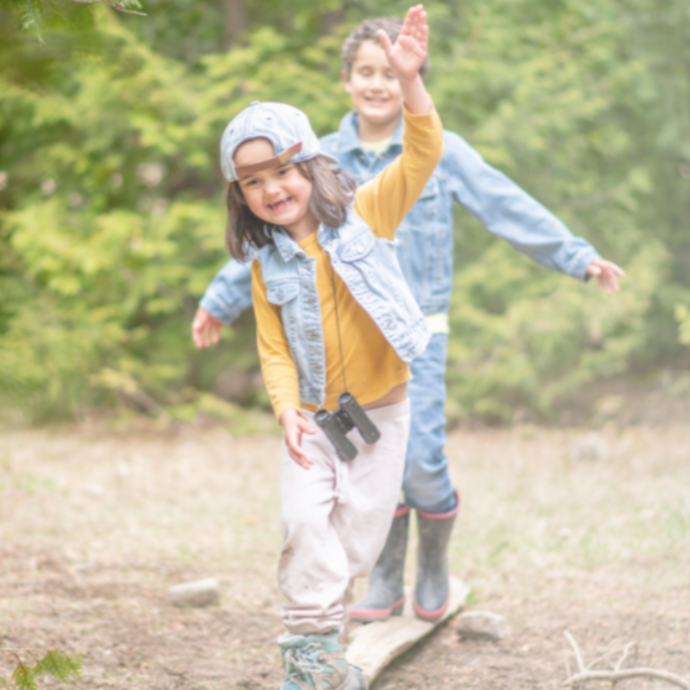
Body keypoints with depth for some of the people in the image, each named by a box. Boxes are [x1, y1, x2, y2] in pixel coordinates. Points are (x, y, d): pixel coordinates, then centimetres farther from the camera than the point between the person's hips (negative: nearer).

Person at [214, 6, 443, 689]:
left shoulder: (364, 214, -9)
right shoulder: (267, 264, -3)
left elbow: (421, 155, -21)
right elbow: (273, 347, -1)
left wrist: (409, 81, -36)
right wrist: (285, 406, -19)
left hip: (380, 405, -1)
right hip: (313, 414, 1)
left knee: (362, 522, 3)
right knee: (305, 517, -15)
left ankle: (314, 631, 21)